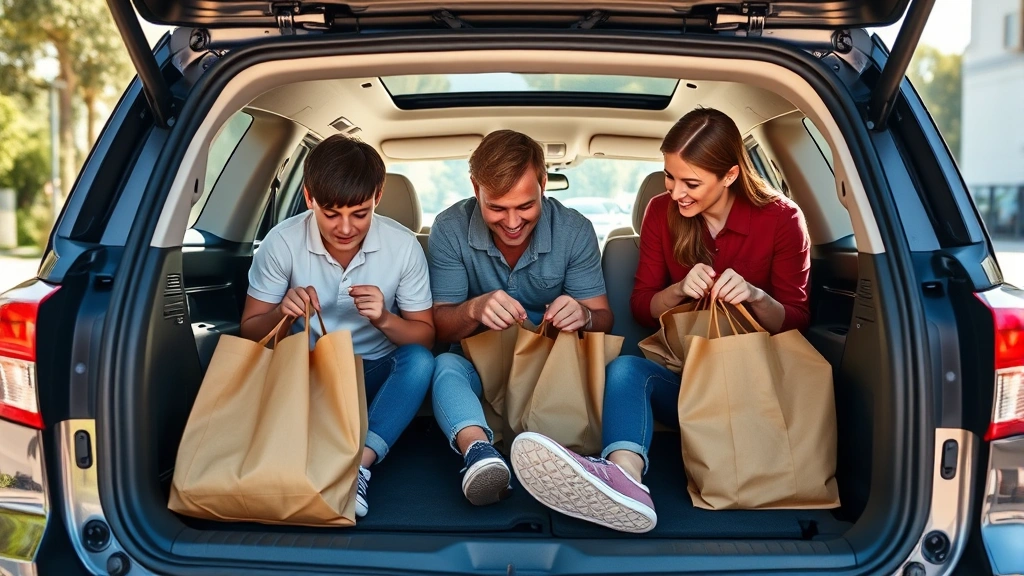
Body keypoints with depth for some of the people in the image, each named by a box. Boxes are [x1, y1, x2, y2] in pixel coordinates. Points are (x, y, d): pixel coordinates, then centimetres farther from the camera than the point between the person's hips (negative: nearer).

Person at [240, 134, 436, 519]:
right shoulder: (282, 243, -13)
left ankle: (360, 462, -41)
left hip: (376, 373, 0)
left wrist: (385, 319, -26)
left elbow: (425, 337, -5)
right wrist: (281, 313, -26)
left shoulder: (403, 246, -12)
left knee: (419, 360, -32)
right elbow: (250, 331, -3)